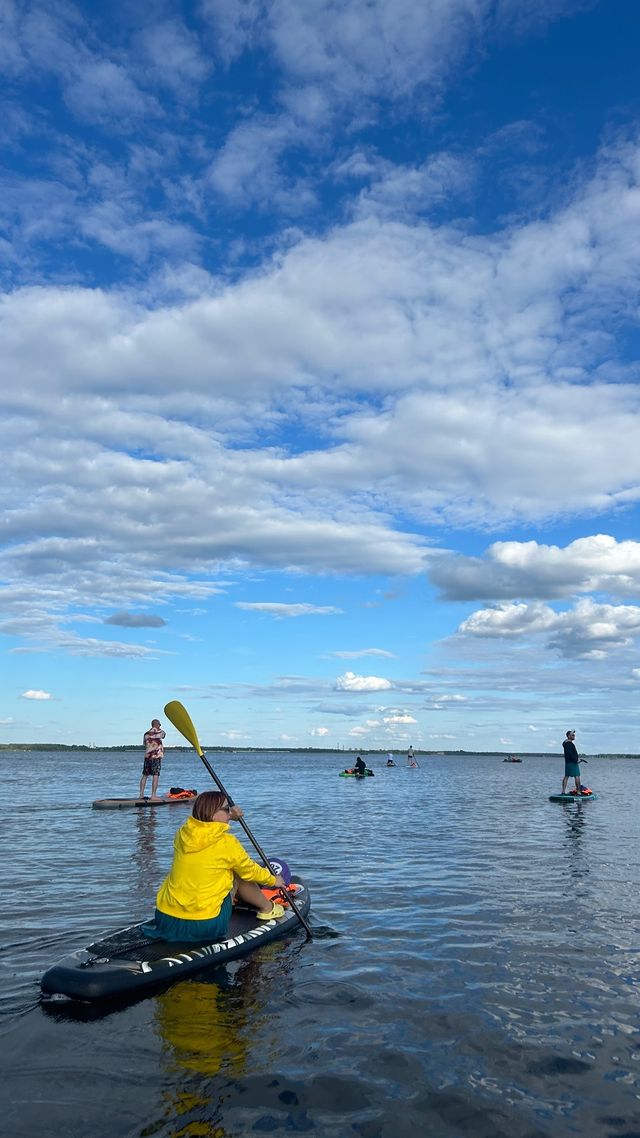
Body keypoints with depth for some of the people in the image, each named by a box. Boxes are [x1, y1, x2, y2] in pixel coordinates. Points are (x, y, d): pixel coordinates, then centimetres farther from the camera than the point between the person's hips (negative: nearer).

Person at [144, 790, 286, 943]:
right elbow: (250, 871, 4)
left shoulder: (182, 833, -1)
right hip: (205, 926, -5)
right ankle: (268, 908, 32)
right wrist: (273, 880, 21)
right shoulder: (227, 843, -14)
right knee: (238, 874, 13)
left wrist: (229, 817, 22)